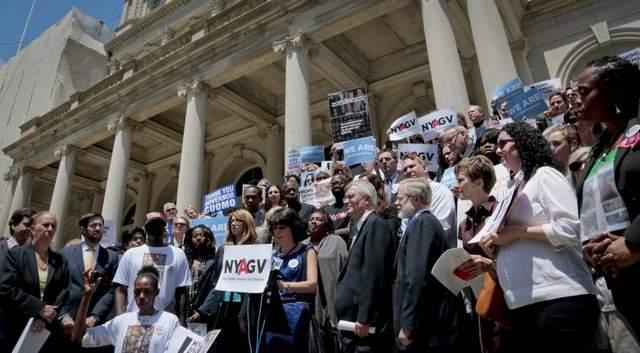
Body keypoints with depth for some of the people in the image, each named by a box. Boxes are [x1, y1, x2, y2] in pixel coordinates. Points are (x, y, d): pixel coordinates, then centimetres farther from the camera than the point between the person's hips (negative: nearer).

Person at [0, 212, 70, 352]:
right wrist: (40, 308, -16)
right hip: (14, 329, -2)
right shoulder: (16, 253, 0)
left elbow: (64, 293, 1)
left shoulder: (61, 261, 8)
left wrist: (45, 318, -14)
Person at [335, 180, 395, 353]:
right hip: (352, 317, 9)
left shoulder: (376, 224, -13)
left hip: (365, 319, -9)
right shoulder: (359, 226, 17)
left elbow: (373, 273, -21)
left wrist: (364, 318, -22)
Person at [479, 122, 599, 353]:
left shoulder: (544, 174, -2)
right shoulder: (516, 187, 20)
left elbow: (568, 229, -15)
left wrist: (517, 232, -12)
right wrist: (494, 249, 6)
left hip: (558, 298, -8)